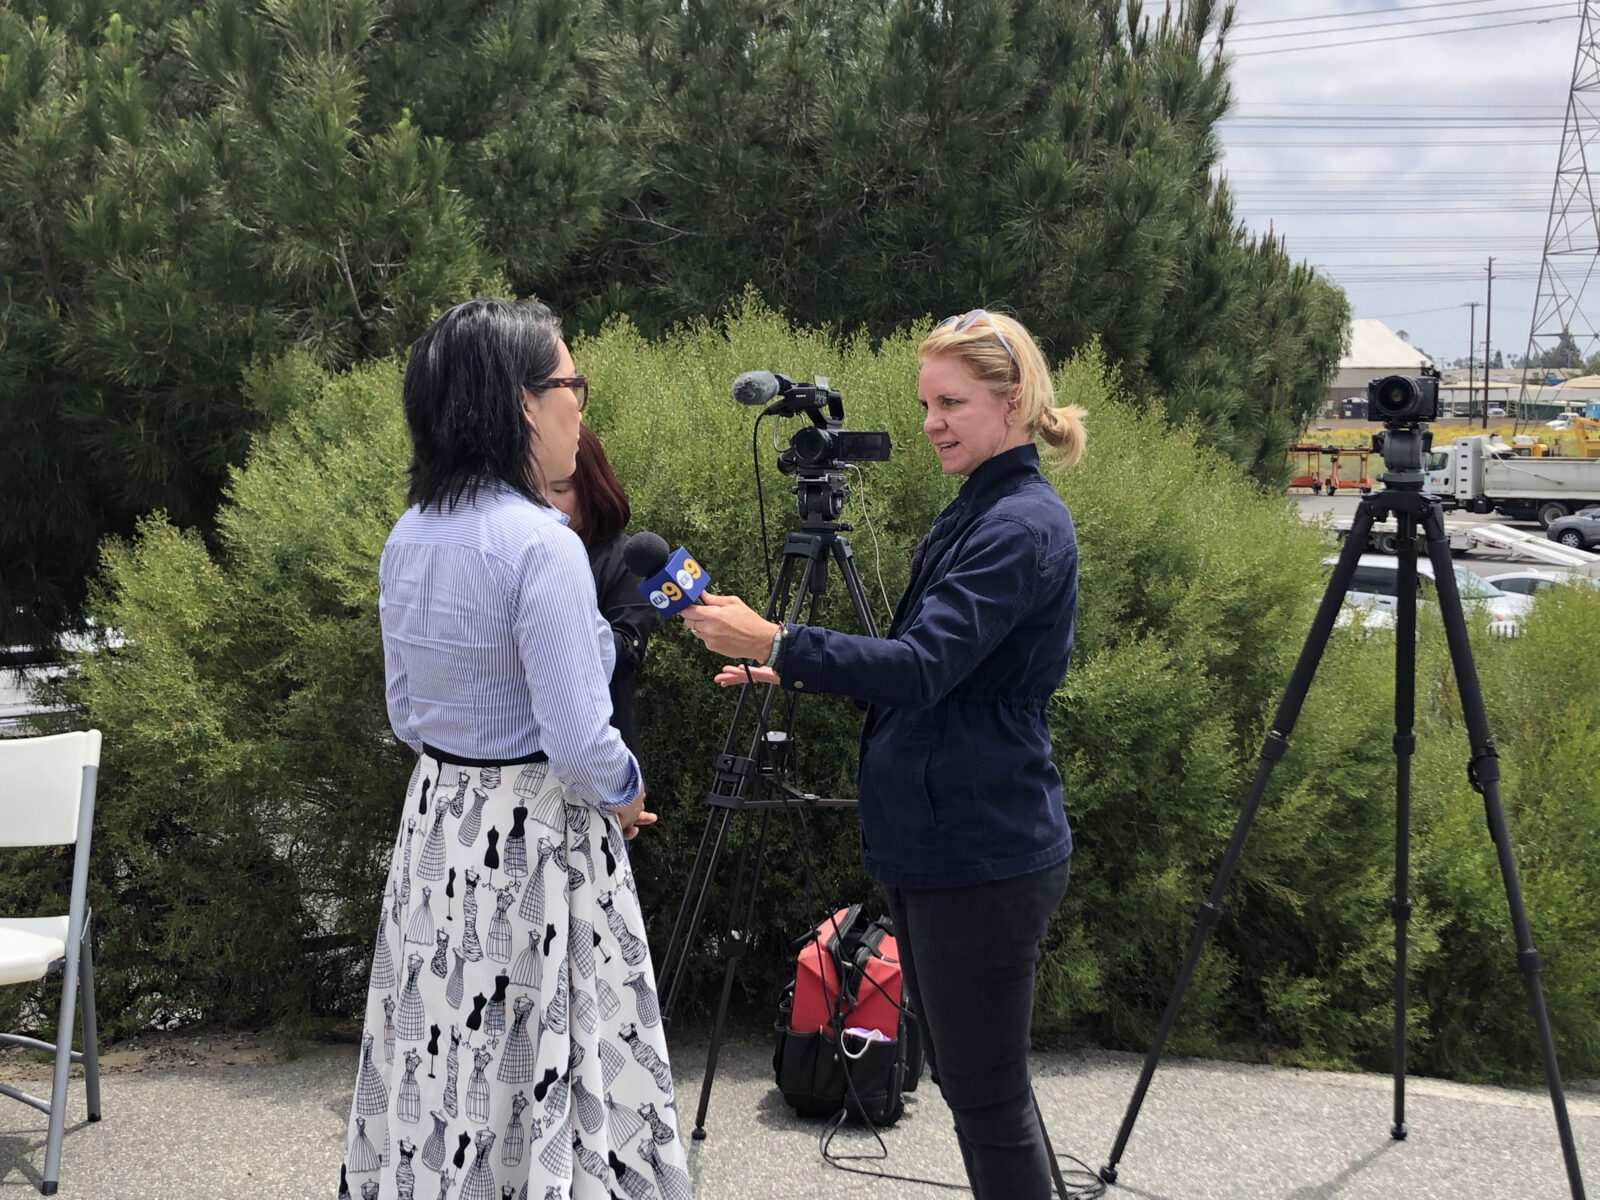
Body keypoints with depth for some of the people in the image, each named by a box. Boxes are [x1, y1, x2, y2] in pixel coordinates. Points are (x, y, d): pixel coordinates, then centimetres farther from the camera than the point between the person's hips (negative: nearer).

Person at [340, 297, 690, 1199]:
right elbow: (580, 744, -20)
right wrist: (627, 794, -1)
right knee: (545, 1074, 3)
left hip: (437, 825, 8)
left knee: (451, 1059, 15)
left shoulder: (410, 536, 5)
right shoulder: (541, 545, -20)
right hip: (537, 844, -8)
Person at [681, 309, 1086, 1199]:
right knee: (970, 1078, 19)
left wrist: (777, 642, -37)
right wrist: (799, 673, 12)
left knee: (988, 1093, 1)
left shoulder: (1023, 527, -17)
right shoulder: (978, 511, 13)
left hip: (985, 854, -10)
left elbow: (926, 664, -29)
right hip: (939, 846, 10)